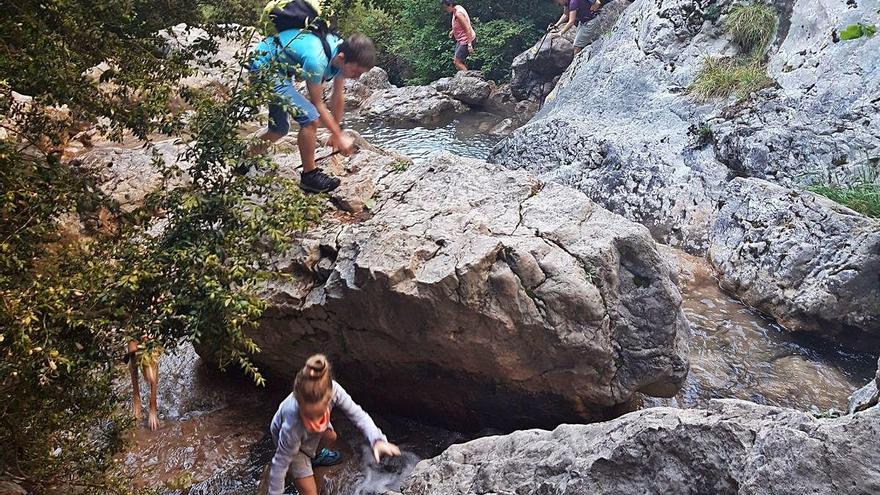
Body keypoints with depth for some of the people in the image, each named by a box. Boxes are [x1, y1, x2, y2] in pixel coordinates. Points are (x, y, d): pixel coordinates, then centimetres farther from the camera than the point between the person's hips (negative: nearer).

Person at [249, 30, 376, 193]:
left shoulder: (342, 53, -11)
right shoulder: (317, 60, -36)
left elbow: (338, 97, 3)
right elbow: (317, 104, -22)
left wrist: (336, 133, 12)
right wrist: (340, 136, -15)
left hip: (279, 68, 9)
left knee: (279, 129, 18)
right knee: (310, 118, -20)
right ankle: (309, 176, -5)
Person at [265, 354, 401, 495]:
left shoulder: (332, 389, -39)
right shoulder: (292, 426, -46)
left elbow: (357, 414, -25)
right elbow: (280, 463, -30)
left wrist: (377, 440, -40)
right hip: (290, 440, -4)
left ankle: (314, 454, 52)